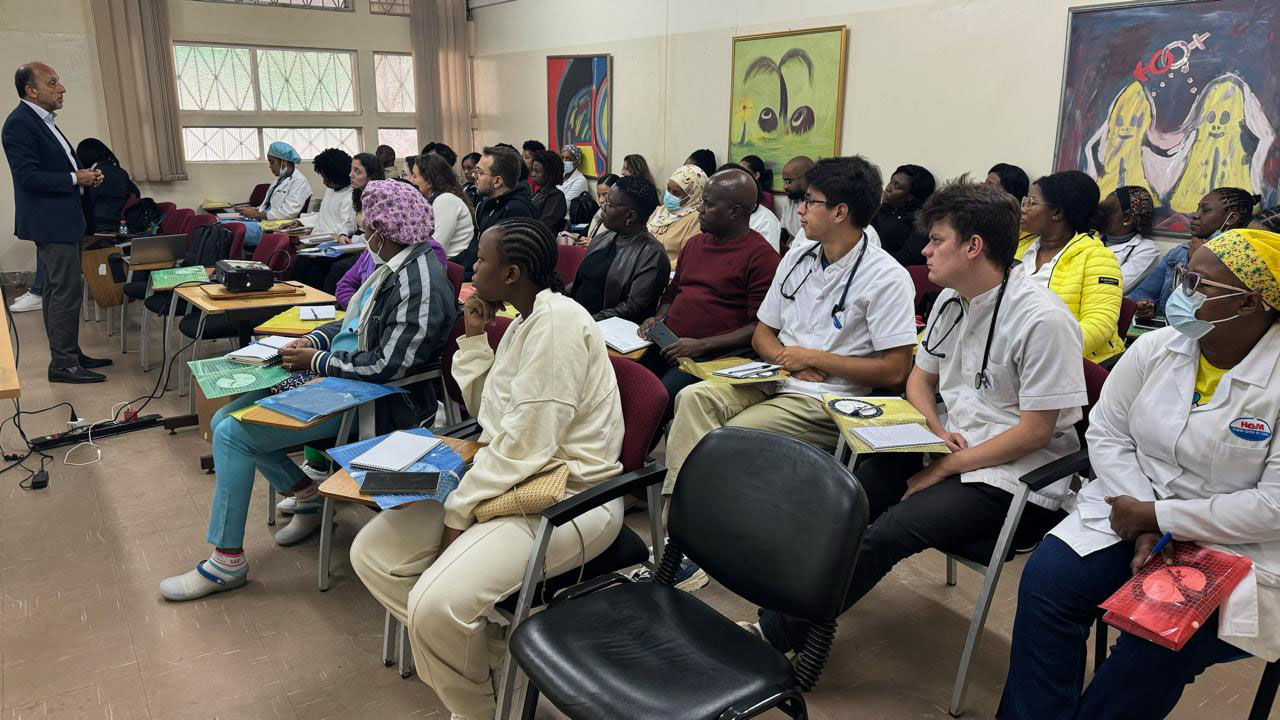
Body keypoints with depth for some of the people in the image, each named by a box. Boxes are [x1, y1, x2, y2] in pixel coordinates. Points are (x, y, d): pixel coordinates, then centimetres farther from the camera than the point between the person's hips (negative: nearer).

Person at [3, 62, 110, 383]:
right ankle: (63, 363, -3)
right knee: (67, 289, -9)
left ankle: (68, 353, 24)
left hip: (60, 220, 10)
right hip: (51, 222, -10)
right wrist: (75, 179, -15)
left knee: (56, 289, 15)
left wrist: (85, 174, 5)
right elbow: (29, 177, -22)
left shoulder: (41, 120, 13)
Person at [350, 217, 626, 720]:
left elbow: (527, 444, -22)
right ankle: (488, 657, 11)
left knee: (436, 604, -27)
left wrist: (460, 513, -14)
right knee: (372, 553, 3)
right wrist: (474, 339, 6)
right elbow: (489, 416, 15)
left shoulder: (556, 320, -19)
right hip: (508, 479, 10)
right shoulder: (524, 322, 12)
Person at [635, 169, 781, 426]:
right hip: (666, 346, 7)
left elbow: (760, 328, -8)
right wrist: (659, 317, 12)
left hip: (708, 356, -7)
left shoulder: (761, 257, -3)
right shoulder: (694, 243, 21)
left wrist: (701, 346, -14)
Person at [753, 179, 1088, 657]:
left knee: (888, 531, -25)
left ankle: (777, 634, -15)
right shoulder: (950, 300, 7)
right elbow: (919, 378, 17)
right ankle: (783, 614, -10)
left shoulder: (1043, 320, -18)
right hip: (953, 452, 8)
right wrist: (936, 429, -3)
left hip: (1015, 479, -8)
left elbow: (1034, 431, -18)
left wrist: (945, 467, -15)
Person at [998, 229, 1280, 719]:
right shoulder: (1155, 348, -2)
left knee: (1155, 651, -26)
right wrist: (1144, 527, -12)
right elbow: (1106, 433, 0)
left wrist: (1157, 516, -16)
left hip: (1236, 550, -4)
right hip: (1135, 509, 4)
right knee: (1046, 579, -19)